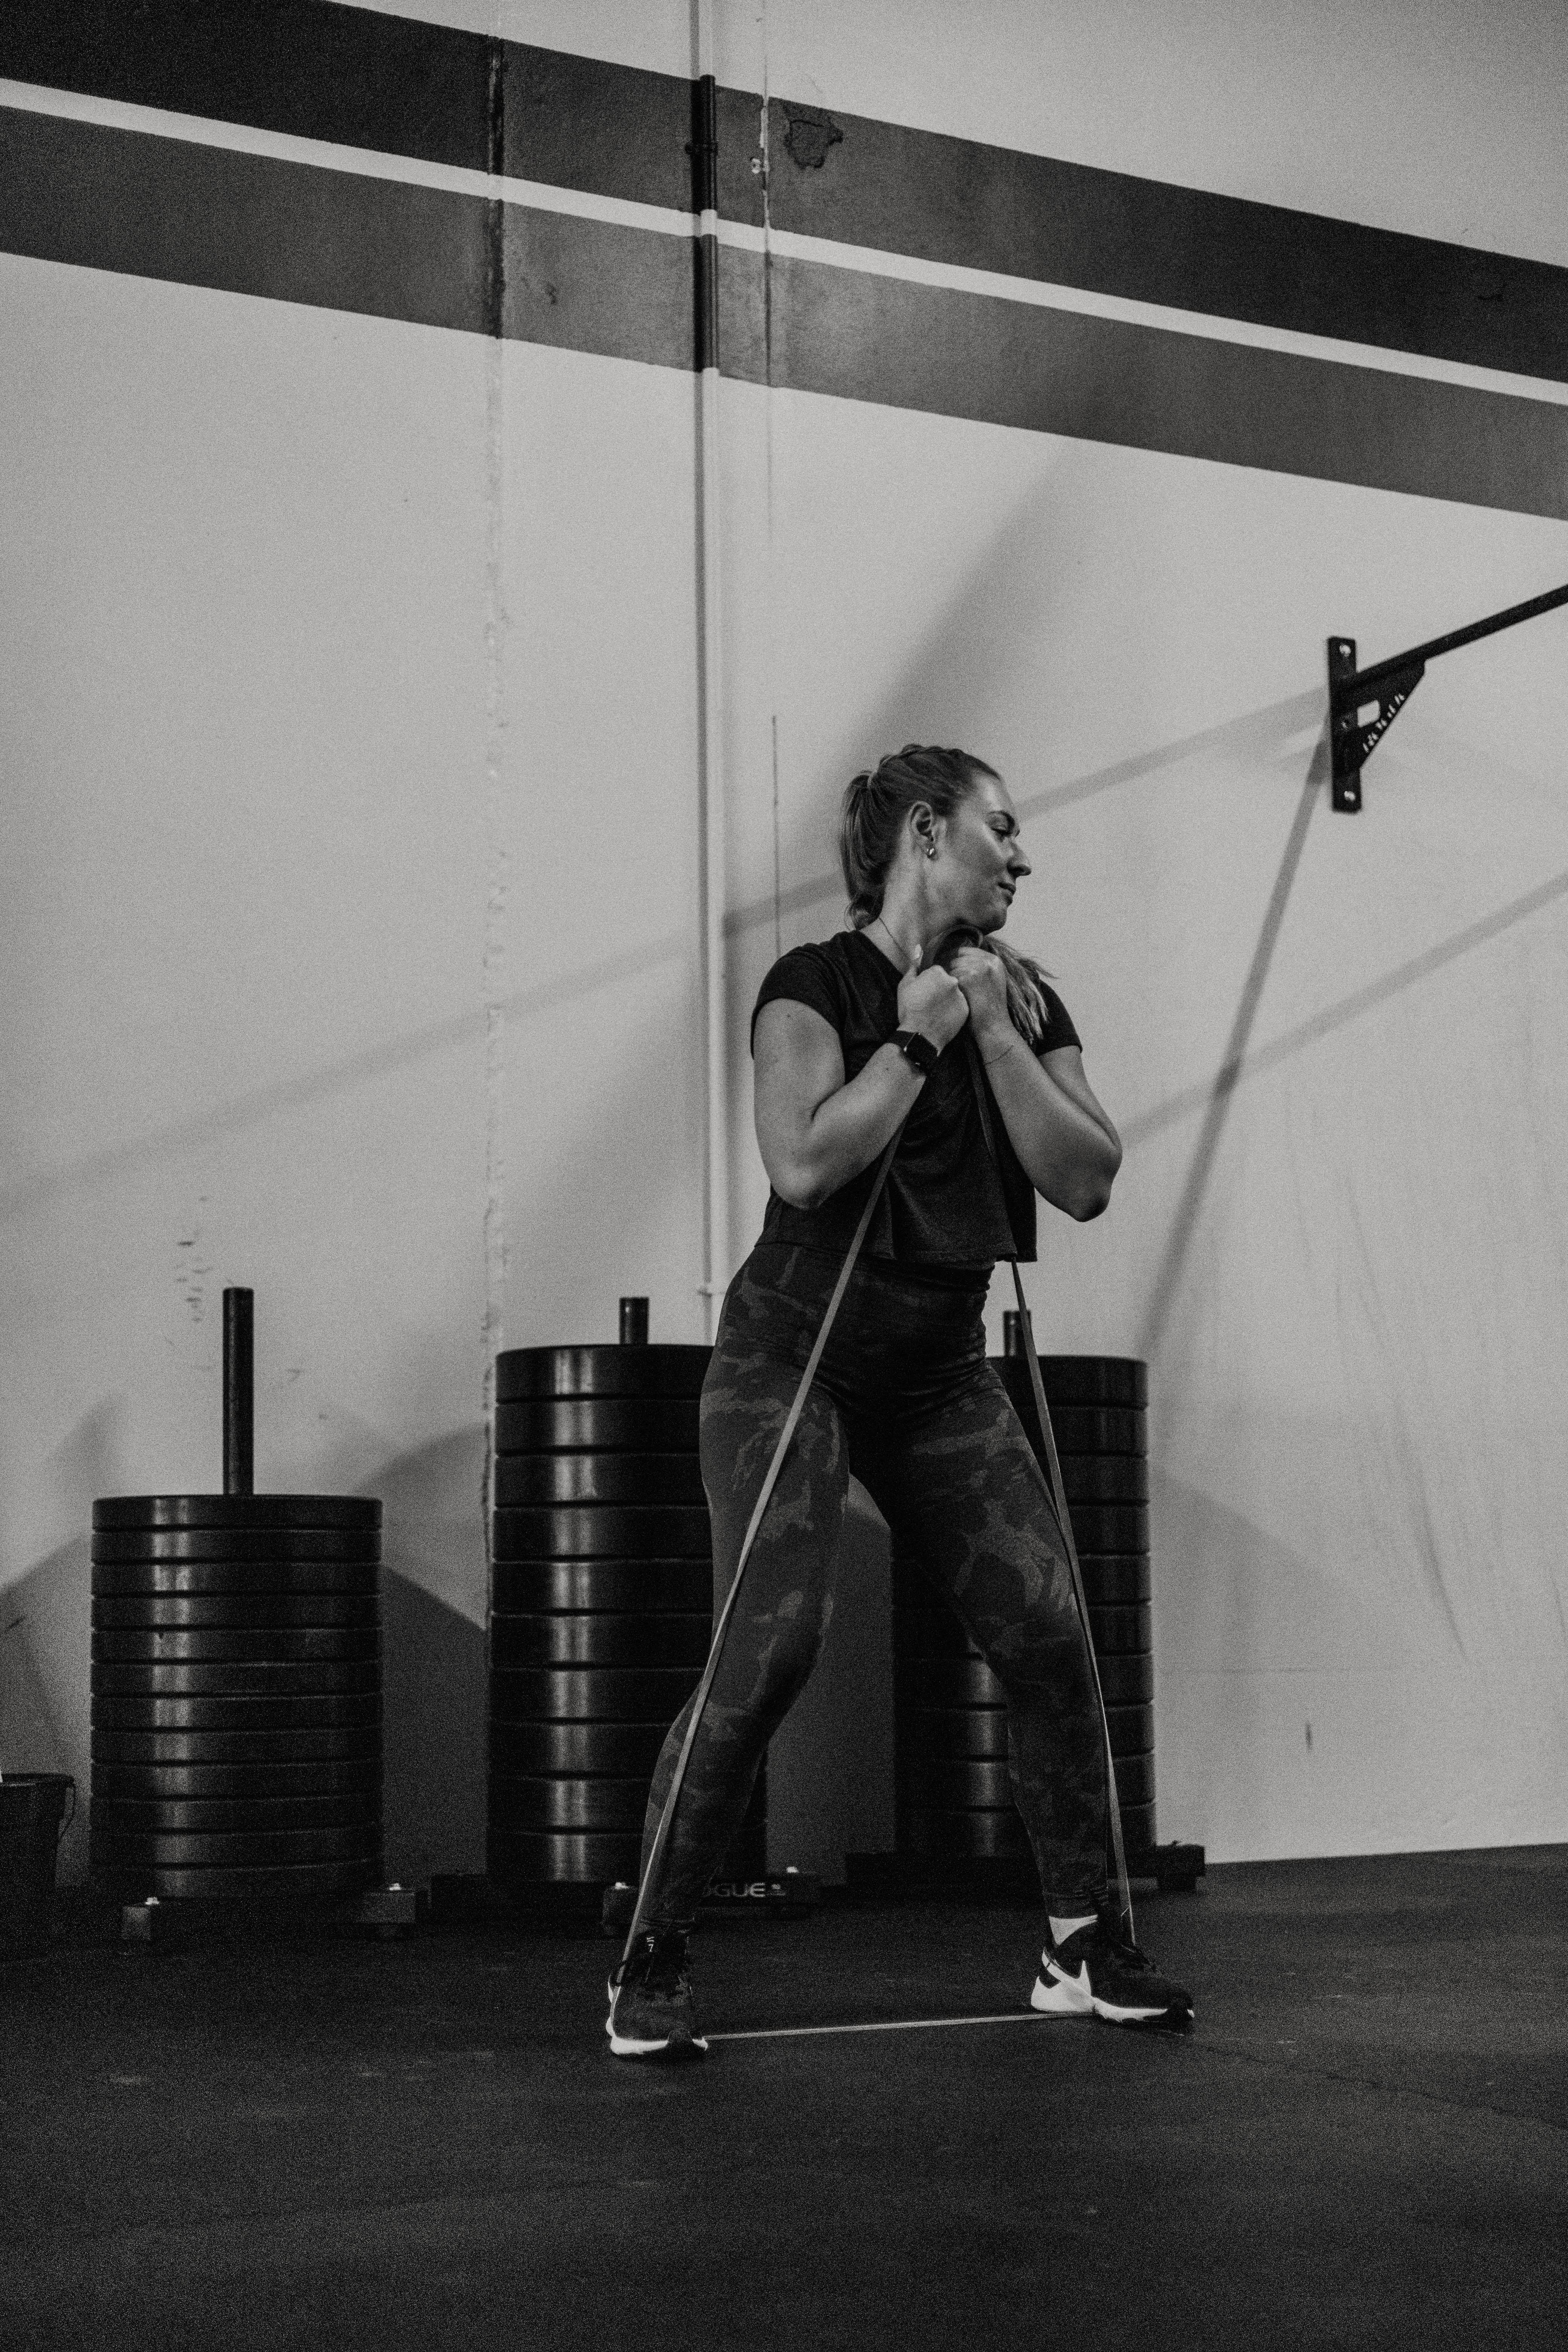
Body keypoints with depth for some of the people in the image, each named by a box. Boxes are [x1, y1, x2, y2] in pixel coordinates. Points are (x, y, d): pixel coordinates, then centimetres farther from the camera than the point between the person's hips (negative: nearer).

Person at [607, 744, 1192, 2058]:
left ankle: (1086, 1947, 10)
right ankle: (650, 1967, -5)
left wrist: (996, 1033, -11)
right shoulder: (818, 986, -10)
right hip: (795, 1356, -6)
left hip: (942, 1372, 6)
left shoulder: (1023, 1000, 7)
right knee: (771, 1650, -17)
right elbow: (804, 1164, -26)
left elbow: (1087, 1182, -5)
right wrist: (918, 1036, -17)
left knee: (1050, 1639, -4)